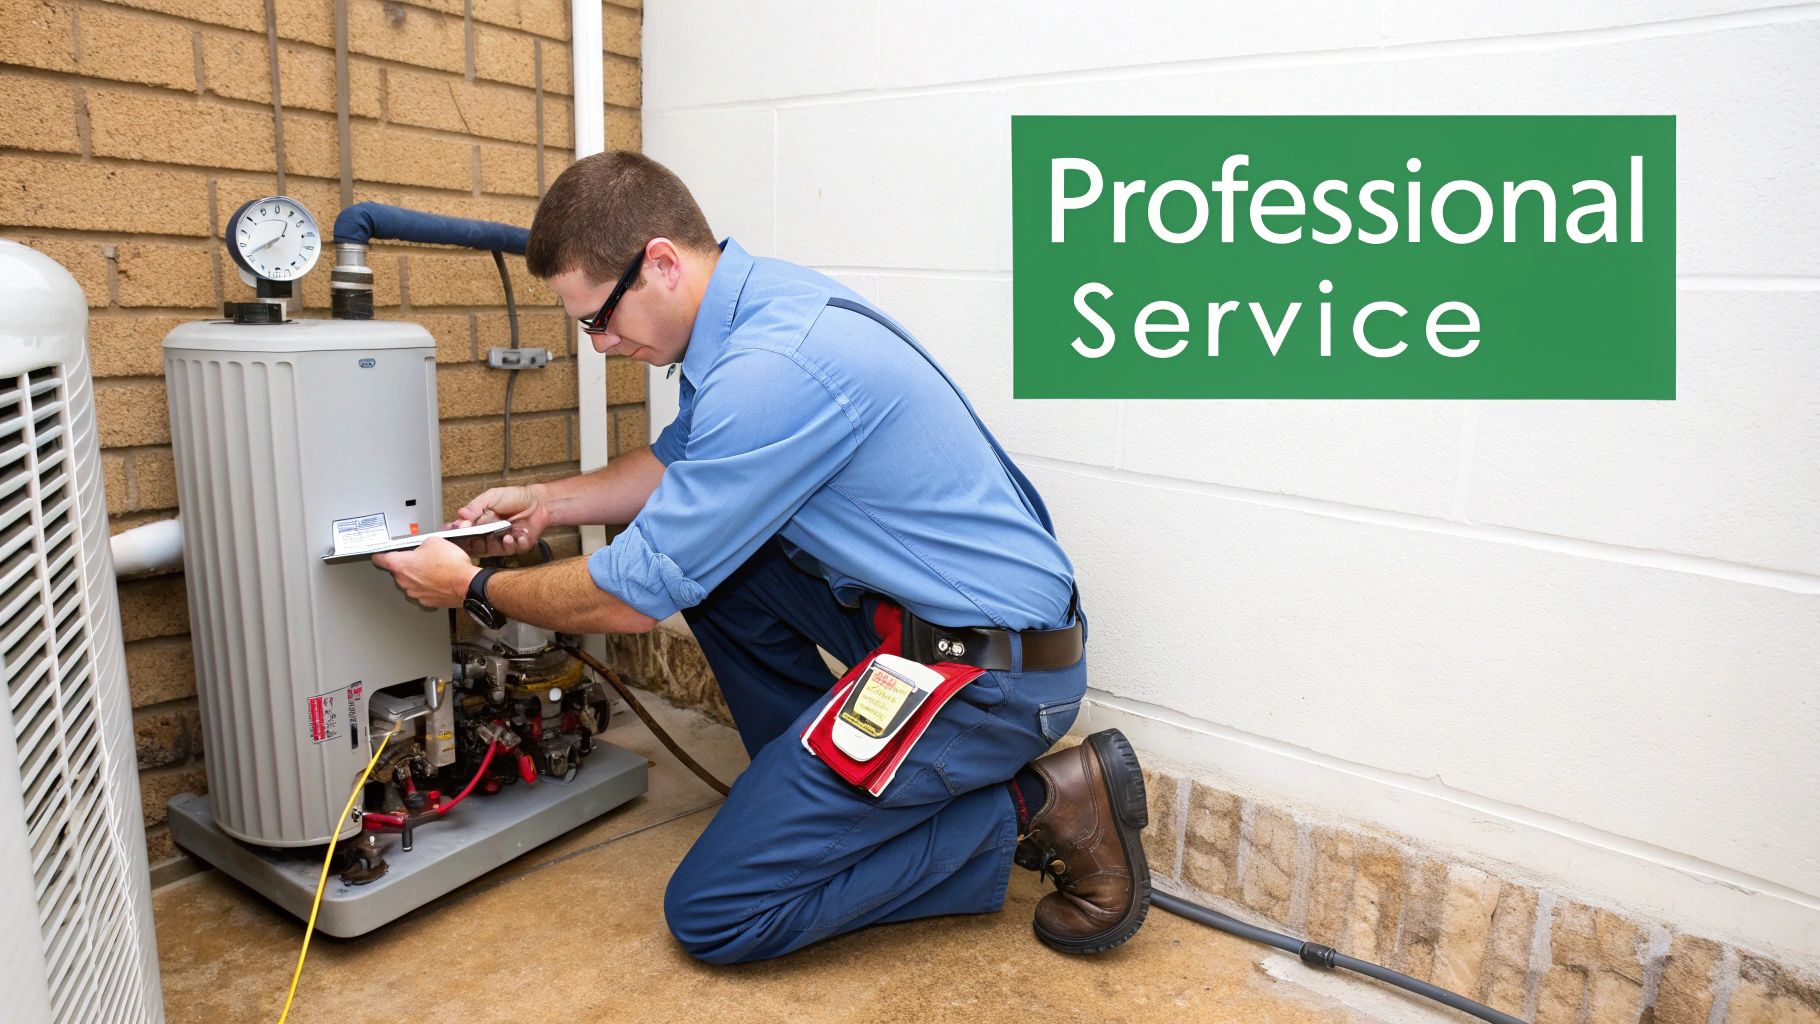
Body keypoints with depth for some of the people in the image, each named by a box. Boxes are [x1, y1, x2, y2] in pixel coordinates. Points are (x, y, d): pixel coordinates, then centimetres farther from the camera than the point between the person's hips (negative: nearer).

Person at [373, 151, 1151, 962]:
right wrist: (547, 503, 16)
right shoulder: (756, 296, 5)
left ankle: (1031, 807, 1)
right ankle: (821, 787, 19)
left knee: (710, 917, -5)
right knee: (706, 546, 14)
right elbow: (683, 466, 23)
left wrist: (475, 589, 0)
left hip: (994, 672, -9)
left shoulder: (773, 370, -25)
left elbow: (635, 597, -15)